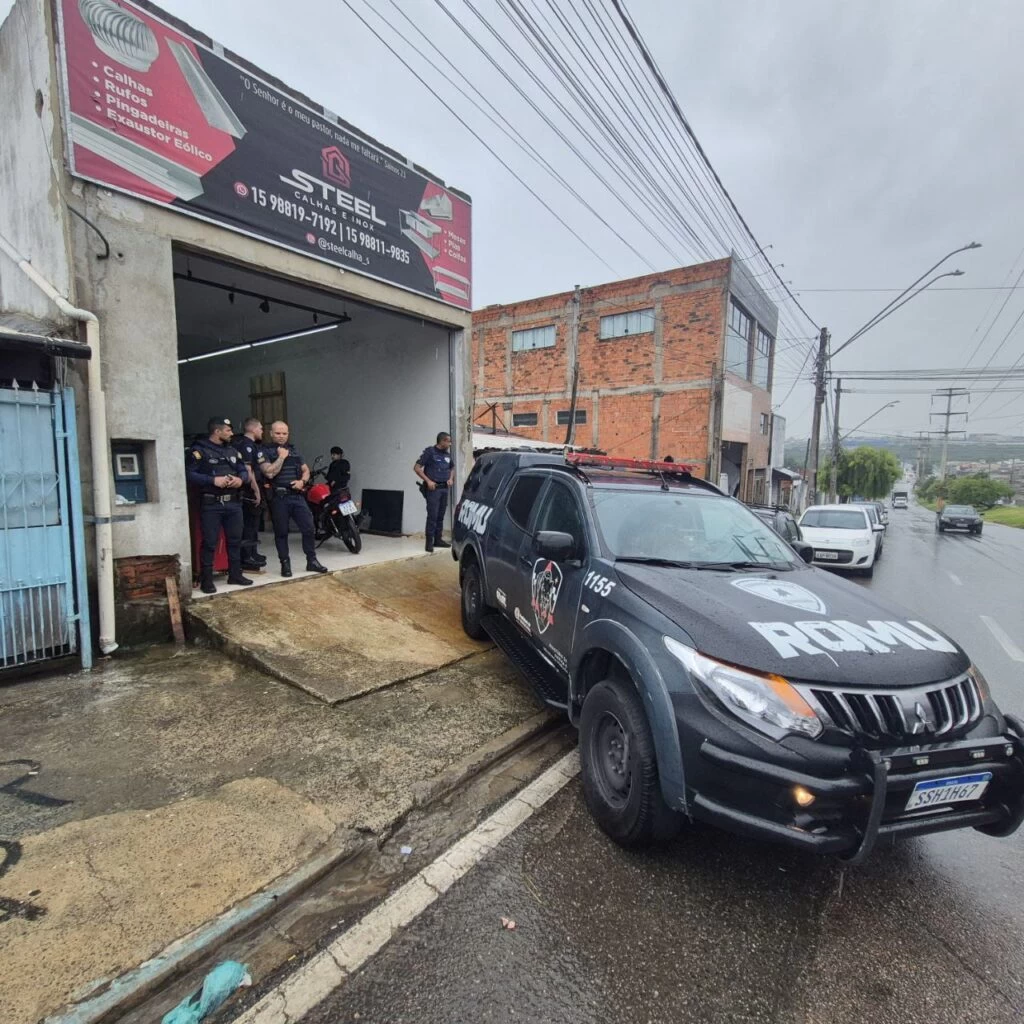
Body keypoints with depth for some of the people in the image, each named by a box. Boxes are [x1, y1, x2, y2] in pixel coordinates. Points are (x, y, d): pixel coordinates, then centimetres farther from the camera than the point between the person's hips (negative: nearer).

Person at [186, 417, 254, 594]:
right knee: (209, 542, -2)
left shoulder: (232, 451, 15)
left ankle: (235, 575, 24)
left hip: (233, 503, 7)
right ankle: (206, 580, 6)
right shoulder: (199, 450, -7)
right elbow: (189, 474, -16)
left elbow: (244, 471, 16)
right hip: (211, 504, -7)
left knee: (235, 540, 12)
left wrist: (241, 479, -7)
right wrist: (213, 481, -22)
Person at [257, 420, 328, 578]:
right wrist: (281, 456, -11)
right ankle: (285, 564, 15)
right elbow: (269, 473, -17)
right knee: (281, 532, 4)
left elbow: (306, 470, 17)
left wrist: (302, 481, -3)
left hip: (297, 495, 4)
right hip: (278, 497, -4)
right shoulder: (264, 451, -1)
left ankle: (311, 561, 11)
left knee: (308, 528, 1)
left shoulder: (294, 450, 15)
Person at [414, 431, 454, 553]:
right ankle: (429, 542, -5)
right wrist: (428, 481, -14)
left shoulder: (447, 454, 12)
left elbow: (452, 468, 29)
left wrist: (451, 478, 10)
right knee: (432, 515, -9)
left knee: (440, 515, 9)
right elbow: (416, 468, -8)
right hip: (433, 488, -6)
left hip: (444, 488, 6)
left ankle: (438, 539, 17)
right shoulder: (429, 452, -6)